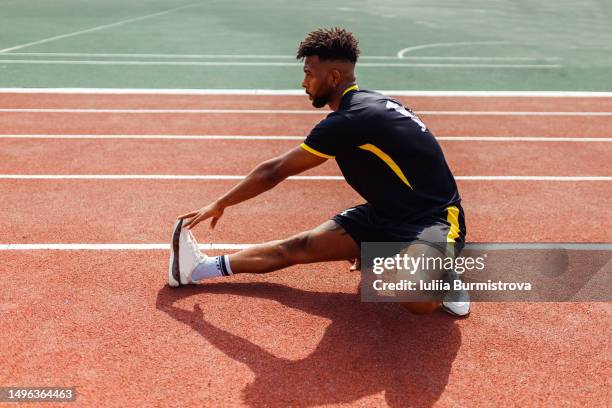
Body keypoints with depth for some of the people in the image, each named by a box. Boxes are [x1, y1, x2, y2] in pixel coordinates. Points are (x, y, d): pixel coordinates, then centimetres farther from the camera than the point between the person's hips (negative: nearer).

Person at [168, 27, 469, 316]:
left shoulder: (349, 121, -22)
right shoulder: (370, 104, 6)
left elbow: (274, 171, -14)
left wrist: (219, 204, -1)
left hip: (435, 219, -9)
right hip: (389, 213, 9)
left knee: (419, 300, -38)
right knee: (300, 246, -3)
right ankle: (201, 268, 4)